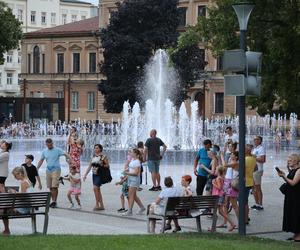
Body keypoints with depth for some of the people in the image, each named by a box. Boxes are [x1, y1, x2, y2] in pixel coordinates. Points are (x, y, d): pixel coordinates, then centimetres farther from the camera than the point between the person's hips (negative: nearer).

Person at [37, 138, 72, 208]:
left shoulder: (57, 150, -5)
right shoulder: (44, 151, 10)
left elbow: (65, 154, -12)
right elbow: (41, 160, 18)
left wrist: (69, 159, -31)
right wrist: (37, 168, 12)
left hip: (56, 170, -5)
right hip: (48, 170, 5)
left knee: (55, 186, -12)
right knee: (50, 187, 7)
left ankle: (55, 202, -7)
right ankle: (53, 201, 16)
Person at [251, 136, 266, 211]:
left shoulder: (261, 148, -10)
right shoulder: (254, 149, 18)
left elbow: (262, 160, -19)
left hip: (258, 170, -9)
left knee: (258, 188, -4)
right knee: (254, 188, 11)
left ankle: (260, 205, 1)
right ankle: (256, 204, 20)